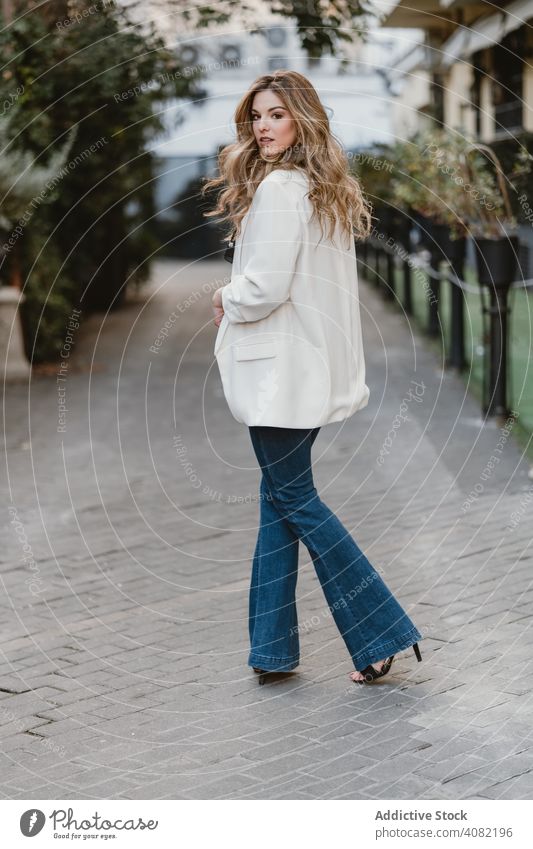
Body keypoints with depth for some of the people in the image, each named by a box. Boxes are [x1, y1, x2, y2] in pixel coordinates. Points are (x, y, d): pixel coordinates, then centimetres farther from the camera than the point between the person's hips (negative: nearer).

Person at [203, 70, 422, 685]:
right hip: (314, 369, 9)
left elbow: (266, 288, -22)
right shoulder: (330, 193, 13)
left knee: (293, 498, 0)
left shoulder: (279, 188, -17)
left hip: (281, 370, -9)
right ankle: (272, 646, 17)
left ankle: (380, 632, 2)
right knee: (279, 496, 13)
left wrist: (226, 300, -2)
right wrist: (237, 300, 12)